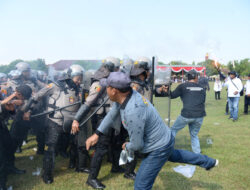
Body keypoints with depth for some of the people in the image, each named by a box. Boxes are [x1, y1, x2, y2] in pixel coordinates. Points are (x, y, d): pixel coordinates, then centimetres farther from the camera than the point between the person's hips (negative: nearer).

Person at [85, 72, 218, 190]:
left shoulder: (132, 112, -39)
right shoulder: (124, 96, -13)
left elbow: (137, 145, -27)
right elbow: (112, 114, 5)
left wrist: (126, 147, -5)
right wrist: (97, 134, 5)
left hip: (158, 149, -9)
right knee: (173, 155, 37)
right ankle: (208, 162, 55)